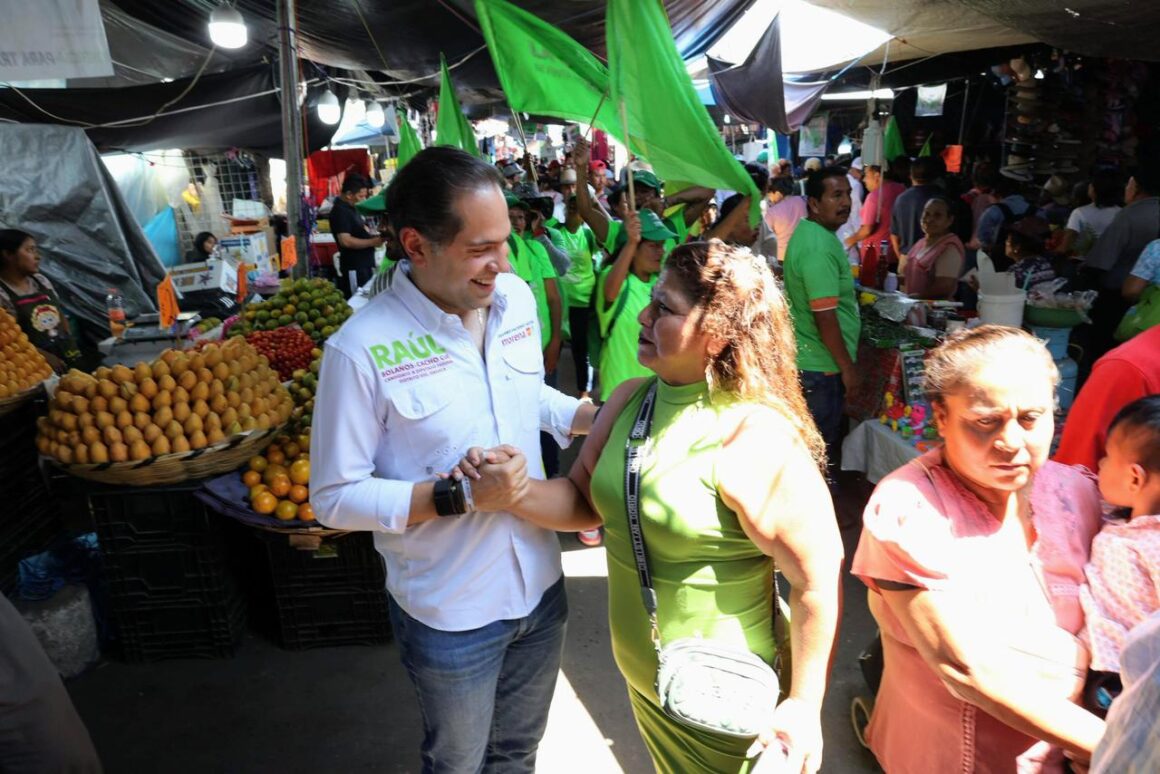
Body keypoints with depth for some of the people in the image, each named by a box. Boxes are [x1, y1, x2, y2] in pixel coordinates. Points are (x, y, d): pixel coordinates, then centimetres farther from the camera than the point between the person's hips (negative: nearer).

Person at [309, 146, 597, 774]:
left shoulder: (515, 297, -5)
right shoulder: (362, 350, -23)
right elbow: (334, 498, -17)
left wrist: (595, 417, -3)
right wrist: (455, 495, -27)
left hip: (541, 587, 5)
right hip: (451, 616, -5)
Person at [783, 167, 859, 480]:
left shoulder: (806, 232, 8)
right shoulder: (820, 248, -24)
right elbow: (825, 316, -25)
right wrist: (847, 366, -16)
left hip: (806, 358, 10)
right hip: (822, 366, -10)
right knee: (822, 445, 5)